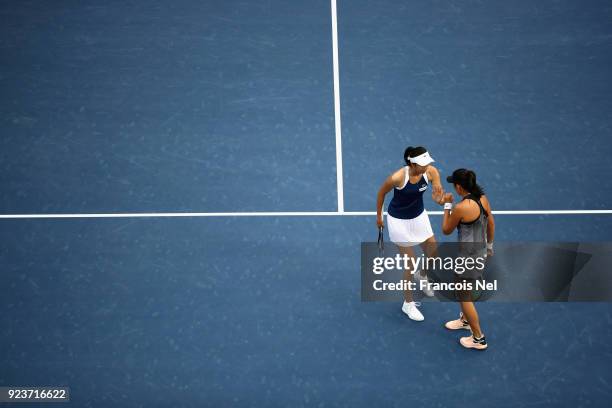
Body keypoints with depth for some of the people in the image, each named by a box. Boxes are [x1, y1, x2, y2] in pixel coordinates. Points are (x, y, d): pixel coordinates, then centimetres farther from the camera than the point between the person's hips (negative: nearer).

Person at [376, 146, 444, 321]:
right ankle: (408, 304, 26)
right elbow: (381, 193, -13)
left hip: (419, 216, 5)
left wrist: (439, 198, -38)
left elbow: (439, 197, -14)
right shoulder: (397, 178, -32)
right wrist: (378, 216, -1)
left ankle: (422, 276, 49)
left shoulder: (431, 172, -19)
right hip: (399, 221, -5)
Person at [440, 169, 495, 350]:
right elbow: (491, 224, 9)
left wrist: (447, 205, -5)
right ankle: (465, 320, 51)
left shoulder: (461, 208, -28)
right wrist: (489, 245, 23)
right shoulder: (483, 199, -5)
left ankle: (478, 339, 18)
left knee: (464, 296, 8)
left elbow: (446, 230, -12)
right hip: (481, 252, 9)